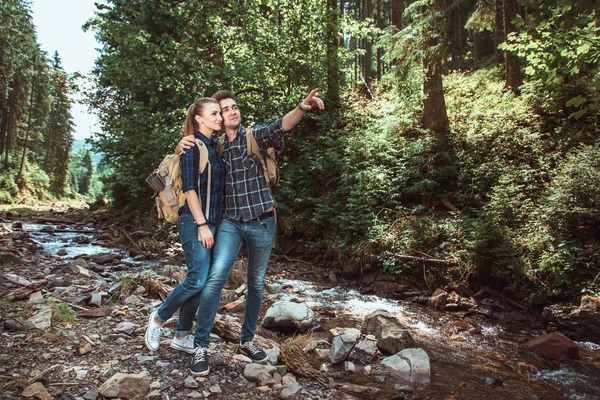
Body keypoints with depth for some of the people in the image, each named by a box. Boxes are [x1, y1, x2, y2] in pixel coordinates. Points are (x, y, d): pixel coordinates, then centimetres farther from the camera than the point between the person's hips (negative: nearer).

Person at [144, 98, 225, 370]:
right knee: (197, 279, -9)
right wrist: (201, 224, -18)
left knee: (199, 281, 9)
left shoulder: (214, 146, 16)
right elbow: (189, 187, -14)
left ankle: (182, 336, 19)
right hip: (195, 221, -8)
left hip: (212, 221, 8)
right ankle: (159, 318, 14)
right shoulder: (193, 146, -8)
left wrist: (213, 223, 15)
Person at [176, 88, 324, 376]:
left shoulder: (256, 136, -1)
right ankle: (201, 346, -5)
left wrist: (302, 108, -42)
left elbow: (281, 126, -21)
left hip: (262, 223, -1)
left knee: (256, 283, 10)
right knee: (215, 277, -17)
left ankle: (247, 340, 28)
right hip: (230, 223, 1)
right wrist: (181, 147, -5)